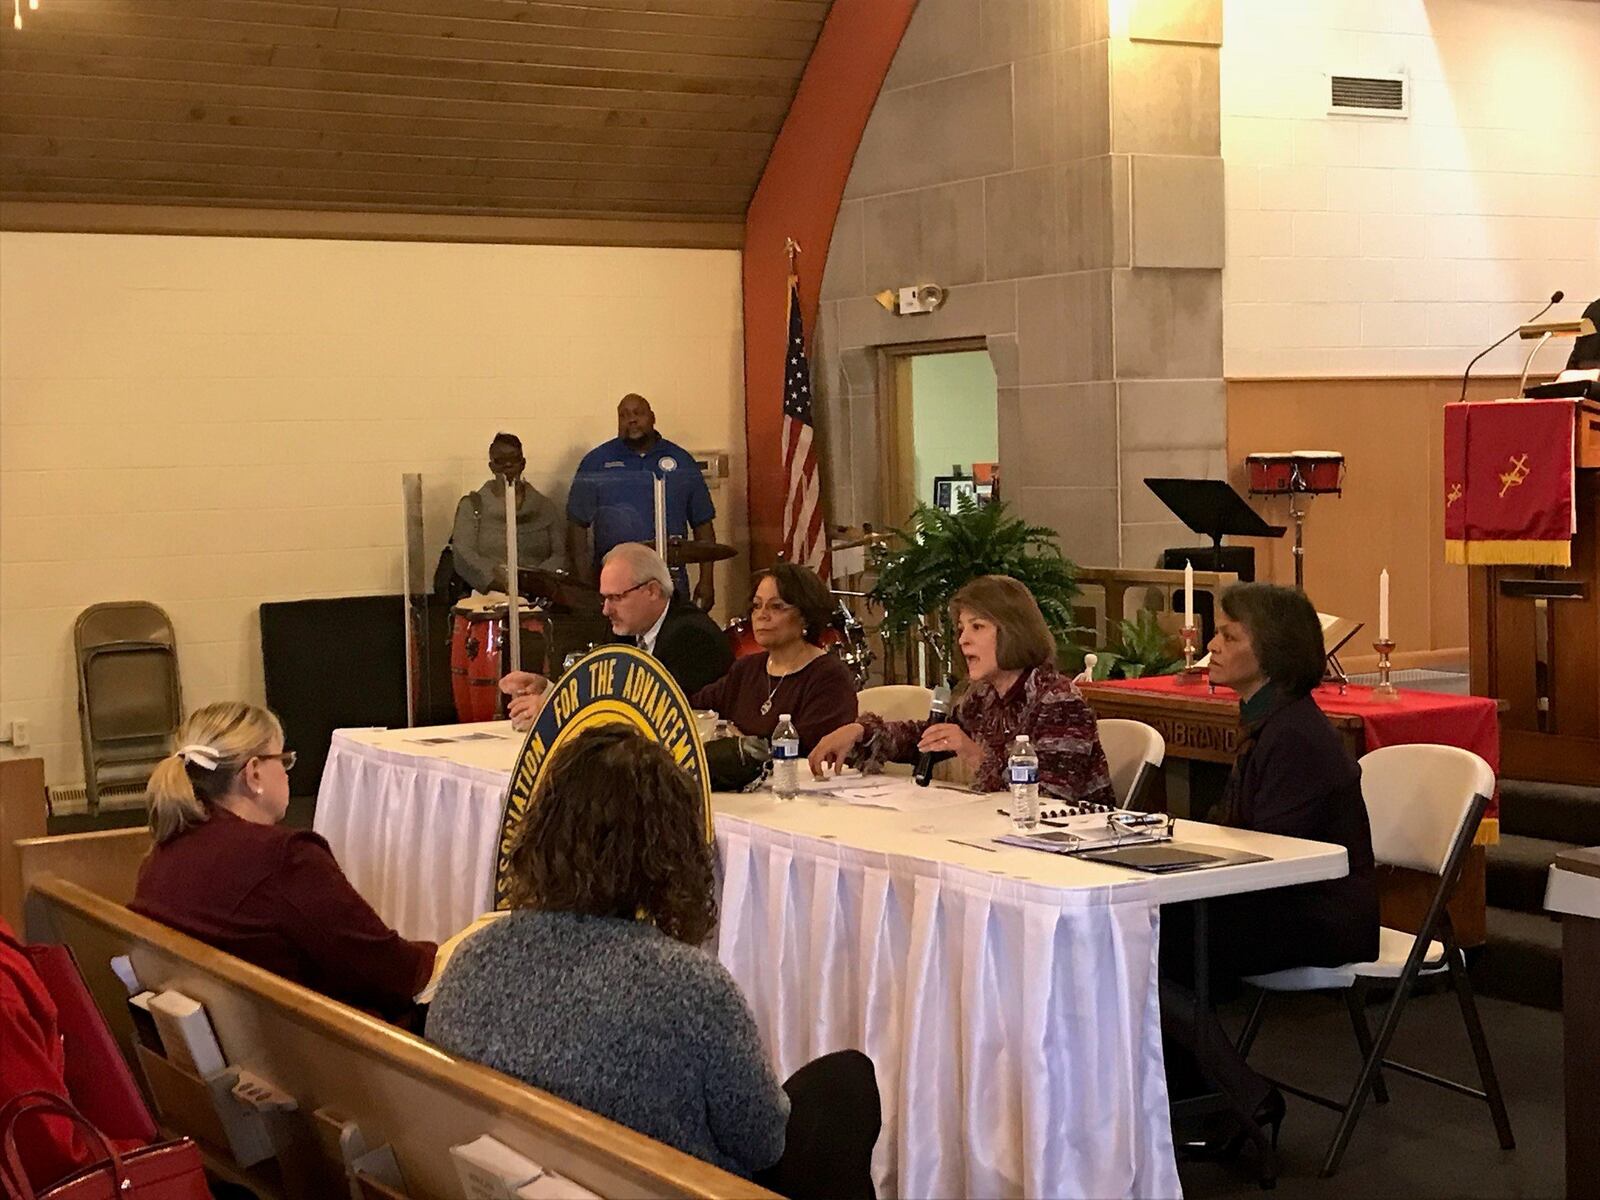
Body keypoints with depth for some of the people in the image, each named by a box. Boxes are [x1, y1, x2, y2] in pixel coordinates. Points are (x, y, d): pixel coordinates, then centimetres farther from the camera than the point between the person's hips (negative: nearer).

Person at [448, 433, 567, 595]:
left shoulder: (544, 506, 20)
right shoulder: (471, 505, 14)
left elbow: (559, 555, 12)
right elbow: (463, 555, 1)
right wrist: (497, 580, -17)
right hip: (489, 597, -2)